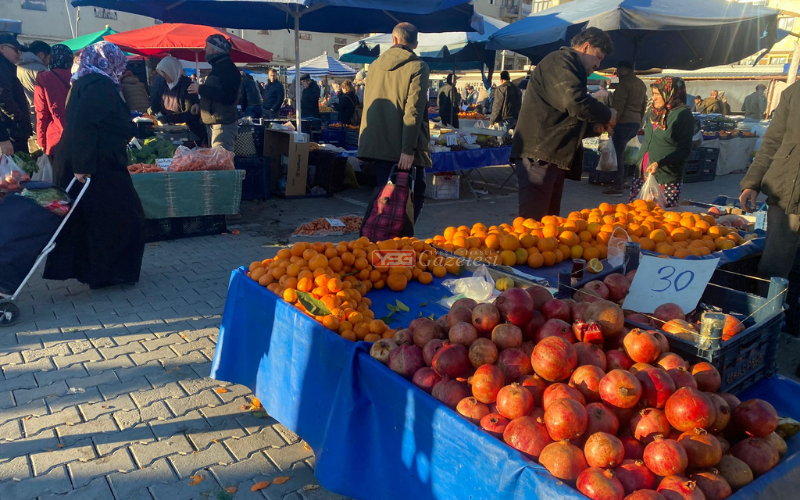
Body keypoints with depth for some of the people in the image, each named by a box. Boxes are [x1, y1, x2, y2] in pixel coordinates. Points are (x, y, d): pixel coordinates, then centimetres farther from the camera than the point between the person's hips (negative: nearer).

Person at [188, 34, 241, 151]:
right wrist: (200, 104, 20)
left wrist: (201, 89, -19)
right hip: (214, 124, 11)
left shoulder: (228, 68, -12)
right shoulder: (219, 67, 21)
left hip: (223, 125, -11)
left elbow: (227, 96, -24)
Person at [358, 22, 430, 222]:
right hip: (404, 146, -5)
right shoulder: (418, 67, -7)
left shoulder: (375, 65, 11)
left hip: (378, 143, 6)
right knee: (415, 194, 6)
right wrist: (409, 149, -18)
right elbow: (414, 111, -16)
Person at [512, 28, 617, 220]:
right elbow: (576, 103, -20)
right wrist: (607, 115, -4)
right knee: (533, 220, -12)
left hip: (554, 155, 11)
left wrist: (593, 126, 15)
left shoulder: (569, 65, 27)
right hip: (540, 154, -11)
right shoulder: (561, 61, -6)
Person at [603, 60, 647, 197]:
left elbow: (618, 105, -16)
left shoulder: (624, 83, -9)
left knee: (619, 154, -6)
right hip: (636, 124, 9)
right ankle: (621, 180, 20)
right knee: (621, 153, 20)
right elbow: (644, 105, 22)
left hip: (623, 123, -9)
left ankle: (618, 187, -6)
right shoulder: (641, 84, 18)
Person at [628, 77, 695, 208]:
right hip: (642, 174, 7)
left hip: (666, 178, -7)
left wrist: (659, 163, -23)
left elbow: (685, 150, -13)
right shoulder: (654, 111, 14)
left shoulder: (683, 115, -8)